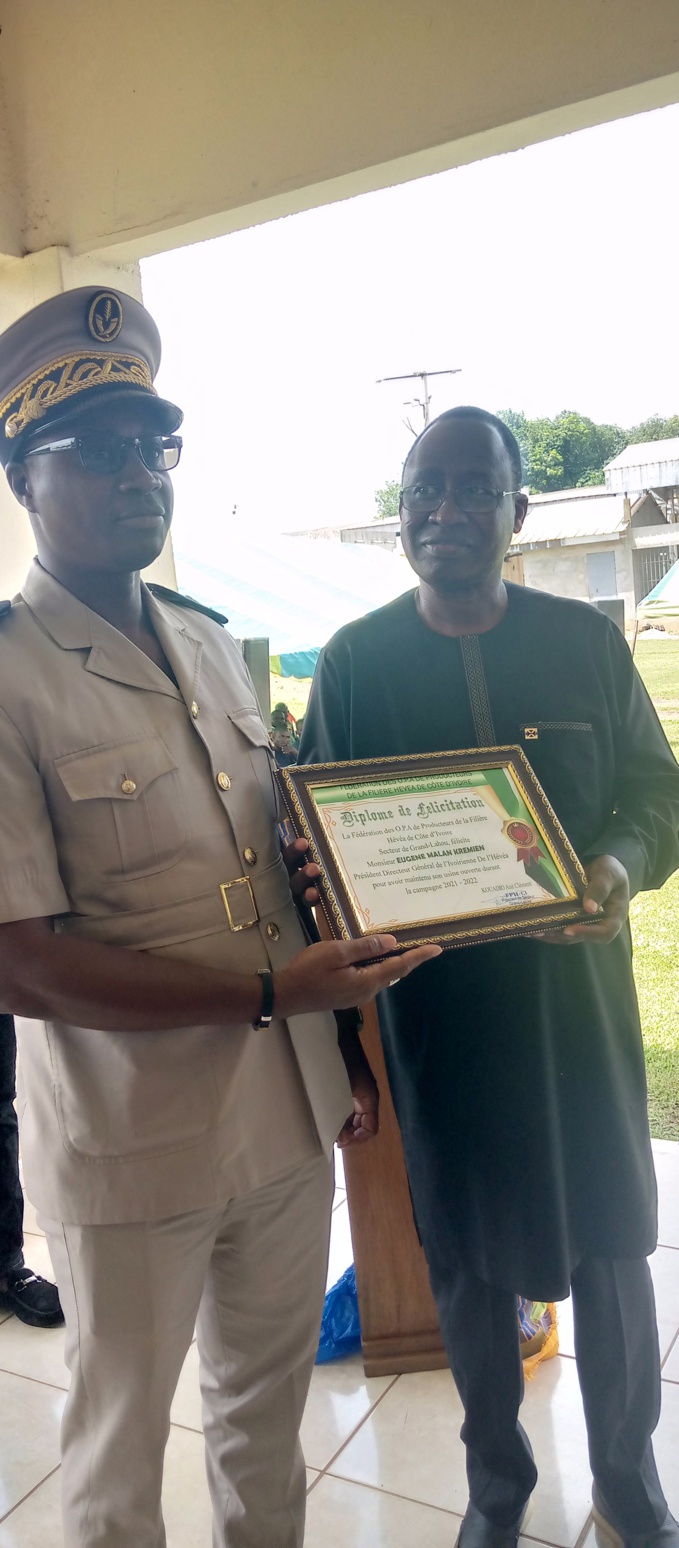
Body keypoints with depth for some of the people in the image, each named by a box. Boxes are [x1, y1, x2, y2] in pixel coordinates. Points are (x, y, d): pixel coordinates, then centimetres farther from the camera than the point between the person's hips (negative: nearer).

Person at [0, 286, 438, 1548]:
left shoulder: (211, 646, 6)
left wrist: (345, 1050, 6)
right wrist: (273, 992, -23)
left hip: (292, 1118, 6)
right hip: (132, 1152, -6)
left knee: (268, 1409, 27)